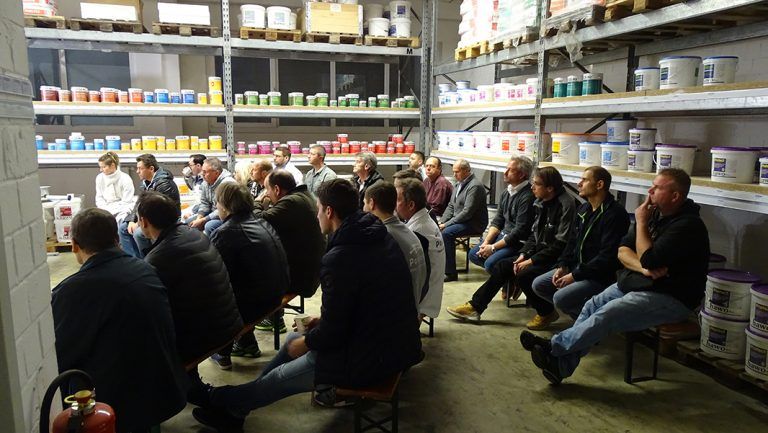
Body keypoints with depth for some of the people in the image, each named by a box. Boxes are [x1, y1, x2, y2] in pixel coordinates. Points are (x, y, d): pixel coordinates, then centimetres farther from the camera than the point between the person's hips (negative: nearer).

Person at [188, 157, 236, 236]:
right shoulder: (206, 182, 2)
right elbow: (204, 203, 12)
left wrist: (202, 221, -23)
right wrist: (199, 218, -7)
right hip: (213, 214, 9)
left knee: (209, 226, -32)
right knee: (189, 221, 4)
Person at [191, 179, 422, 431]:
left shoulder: (338, 259, -25)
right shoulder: (380, 236, 4)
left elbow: (331, 332, -20)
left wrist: (305, 343, -1)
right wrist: (323, 322, 13)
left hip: (371, 360, -9)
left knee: (280, 378, 10)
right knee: (294, 340, 21)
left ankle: (222, 402, 34)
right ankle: (234, 407, 35)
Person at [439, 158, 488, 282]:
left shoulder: (475, 186, -17)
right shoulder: (459, 183, 13)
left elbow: (467, 212, -23)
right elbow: (451, 206, 17)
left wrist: (446, 224, -21)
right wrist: (441, 221, 0)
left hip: (474, 224, -9)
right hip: (459, 220, 9)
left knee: (447, 233, -29)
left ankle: (451, 273, -21)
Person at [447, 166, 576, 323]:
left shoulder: (565, 205, -19)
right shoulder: (541, 203, 8)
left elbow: (561, 245, -22)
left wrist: (532, 261, -19)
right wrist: (524, 254, -1)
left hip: (556, 259, -9)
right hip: (539, 254, 9)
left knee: (523, 275, -27)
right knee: (502, 266, 1)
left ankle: (547, 313, -2)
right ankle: (474, 307, 9)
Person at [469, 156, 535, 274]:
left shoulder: (528, 197, -20)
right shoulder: (506, 193, 9)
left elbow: (520, 231, -21)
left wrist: (493, 247, -17)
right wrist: (486, 242, -3)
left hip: (518, 241, -9)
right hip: (503, 235, 9)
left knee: (490, 263, -24)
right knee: (473, 254, 4)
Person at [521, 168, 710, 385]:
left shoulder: (688, 226, -18)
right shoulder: (654, 213, 9)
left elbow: (649, 260, -25)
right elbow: (623, 251, 4)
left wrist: (641, 223, -14)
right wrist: (642, 268, -17)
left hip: (670, 297, -8)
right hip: (636, 284, 8)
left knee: (607, 315, -25)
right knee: (592, 306, -10)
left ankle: (555, 345, -13)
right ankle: (561, 365, -11)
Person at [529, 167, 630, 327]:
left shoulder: (615, 214, -18)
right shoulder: (583, 209, 12)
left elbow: (608, 256, -23)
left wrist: (575, 275, -20)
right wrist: (562, 266, 0)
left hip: (601, 276, -9)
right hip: (576, 267, 9)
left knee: (561, 298, -26)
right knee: (538, 285, 1)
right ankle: (579, 313, 11)